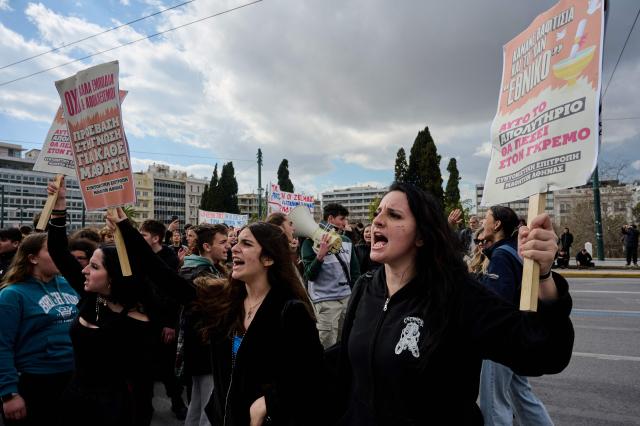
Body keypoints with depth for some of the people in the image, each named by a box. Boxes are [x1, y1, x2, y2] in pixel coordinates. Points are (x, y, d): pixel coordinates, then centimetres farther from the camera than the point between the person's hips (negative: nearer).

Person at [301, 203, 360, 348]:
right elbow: (310, 276, -11)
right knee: (328, 349, -1)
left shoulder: (346, 241, 9)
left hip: (348, 298, 5)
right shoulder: (312, 241, -6)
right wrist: (320, 255, -24)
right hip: (325, 301, -5)